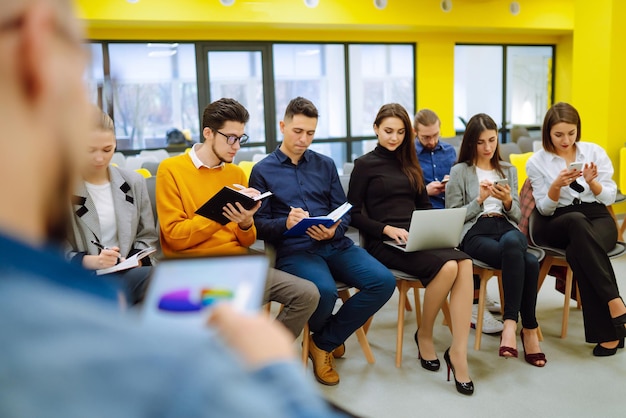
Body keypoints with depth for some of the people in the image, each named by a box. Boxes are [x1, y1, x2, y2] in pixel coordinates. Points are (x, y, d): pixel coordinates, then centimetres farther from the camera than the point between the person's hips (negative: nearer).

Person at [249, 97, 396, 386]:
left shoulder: (325, 165, 19)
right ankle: (325, 335, 6)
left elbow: (343, 212, 14)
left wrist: (333, 231, -9)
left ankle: (324, 343, -1)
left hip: (335, 244, 5)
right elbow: (259, 225, 1)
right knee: (325, 291, -35)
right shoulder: (263, 171, 8)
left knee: (384, 281, -20)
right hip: (293, 250, -4)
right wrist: (285, 224, -19)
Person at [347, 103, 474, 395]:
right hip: (384, 243, -5)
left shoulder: (410, 164, 23)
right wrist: (387, 229, -14)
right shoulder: (365, 165, 6)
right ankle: (424, 336, -6)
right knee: (447, 266, -30)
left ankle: (458, 352, -26)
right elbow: (354, 213, -1)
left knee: (464, 262, -27)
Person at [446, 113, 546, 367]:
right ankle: (529, 328, -20)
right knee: (528, 262, -34)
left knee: (511, 242, -38)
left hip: (506, 228, 3)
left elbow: (516, 215, 16)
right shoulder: (459, 172, 8)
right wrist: (480, 199, -11)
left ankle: (511, 324, -30)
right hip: (475, 232, -3)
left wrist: (508, 200, -5)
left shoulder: (508, 170, 21)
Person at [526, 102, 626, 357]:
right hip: (561, 224, -1)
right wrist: (557, 185, -17)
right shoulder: (536, 162, 3)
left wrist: (592, 183, -14)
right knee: (577, 220, -41)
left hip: (598, 218, 1)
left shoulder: (595, 151, 7)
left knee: (576, 251, -37)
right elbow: (544, 209, 2)